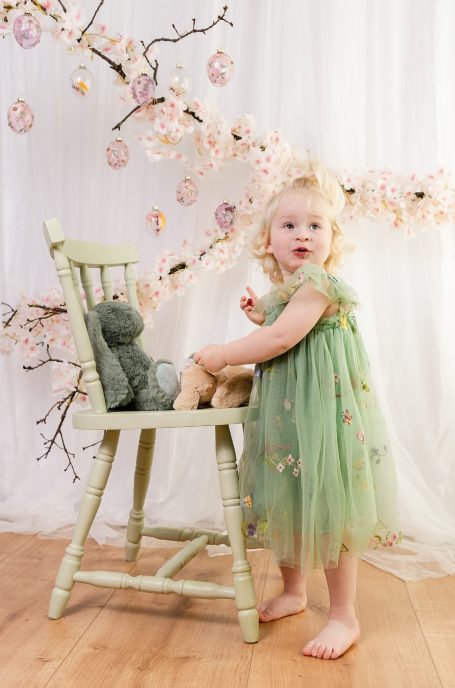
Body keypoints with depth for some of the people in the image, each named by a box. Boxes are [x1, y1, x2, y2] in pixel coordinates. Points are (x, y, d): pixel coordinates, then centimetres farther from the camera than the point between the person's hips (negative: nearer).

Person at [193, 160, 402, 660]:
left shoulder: (318, 284, -16)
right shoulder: (282, 290, 13)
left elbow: (282, 339, -24)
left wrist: (223, 355, -15)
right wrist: (260, 315, 8)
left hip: (321, 412, -9)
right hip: (283, 413, 9)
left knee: (328, 513, -1)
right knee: (285, 507, 17)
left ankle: (344, 617, 15)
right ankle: (293, 591, 37)